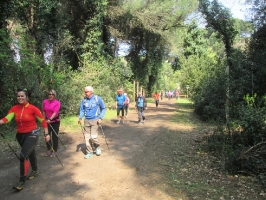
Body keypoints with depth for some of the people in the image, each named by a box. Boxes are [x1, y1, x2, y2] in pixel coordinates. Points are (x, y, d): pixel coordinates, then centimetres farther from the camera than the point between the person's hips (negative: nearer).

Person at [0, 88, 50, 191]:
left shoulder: (33, 108, -15)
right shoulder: (14, 108, -3)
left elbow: (43, 121, -9)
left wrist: (46, 134, -9)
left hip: (32, 134, -5)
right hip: (20, 135, 5)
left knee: (23, 156, -15)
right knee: (30, 153, 23)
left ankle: (22, 181, 1)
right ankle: (35, 171, 46)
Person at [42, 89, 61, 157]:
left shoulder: (57, 103, -14)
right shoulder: (44, 102, -2)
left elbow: (55, 112, -25)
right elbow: (43, 111, 8)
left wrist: (50, 119, -37)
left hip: (55, 122, -3)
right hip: (47, 121, 3)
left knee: (54, 136, 3)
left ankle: (54, 151, 16)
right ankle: (48, 149, 29)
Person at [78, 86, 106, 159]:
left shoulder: (98, 98, -9)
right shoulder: (84, 99, 0)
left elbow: (103, 108, 0)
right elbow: (82, 109, 10)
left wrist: (100, 118, -9)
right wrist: (80, 118, -5)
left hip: (95, 120, -4)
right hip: (86, 120, 4)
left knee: (93, 137, -11)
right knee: (87, 137, 6)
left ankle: (97, 146, 19)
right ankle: (89, 152, 21)